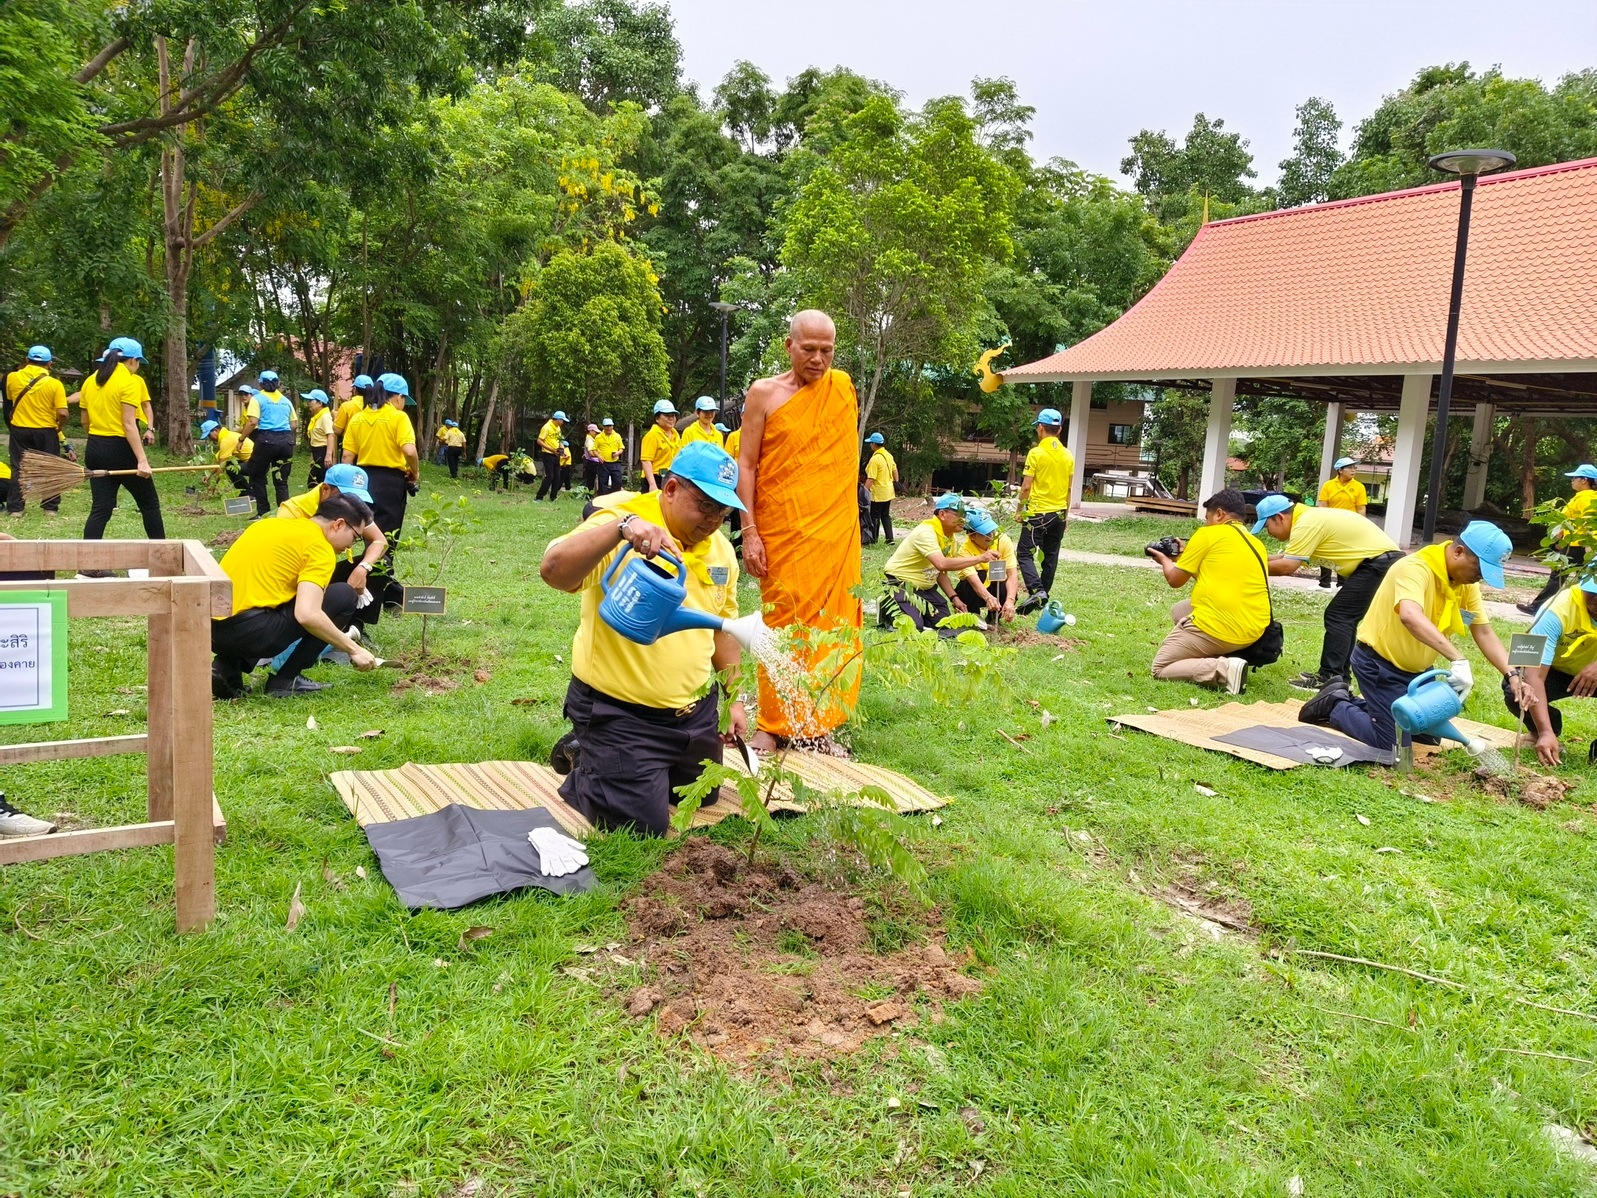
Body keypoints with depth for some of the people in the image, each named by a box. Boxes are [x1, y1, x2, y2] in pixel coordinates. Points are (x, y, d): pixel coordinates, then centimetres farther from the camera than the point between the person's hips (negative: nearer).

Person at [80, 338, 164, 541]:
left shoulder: (90, 381, 10)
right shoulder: (130, 381, -10)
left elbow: (85, 421, 16)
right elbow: (129, 424, -18)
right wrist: (142, 460, -21)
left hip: (95, 449, 6)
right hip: (121, 450, -6)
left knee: (100, 508, 5)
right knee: (150, 503, 8)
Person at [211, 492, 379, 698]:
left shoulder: (267, 525, 20)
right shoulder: (320, 548, -4)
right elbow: (307, 614, -18)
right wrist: (354, 649, -6)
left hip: (210, 628, 8)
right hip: (248, 631, -8)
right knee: (343, 596, 3)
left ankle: (227, 667, 13)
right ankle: (286, 680, 5)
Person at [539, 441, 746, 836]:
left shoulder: (720, 549, 3)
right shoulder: (618, 531, -19)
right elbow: (552, 571, -37)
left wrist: (734, 698, 14)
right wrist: (622, 527, -49)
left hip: (696, 709, 8)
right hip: (620, 711, -7)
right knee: (644, 823, -8)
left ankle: (602, 758, 39)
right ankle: (584, 762, 21)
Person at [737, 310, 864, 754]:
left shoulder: (842, 388, 9)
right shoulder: (764, 393, 0)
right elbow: (745, 464, -2)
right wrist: (749, 533, -10)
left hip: (835, 532, 3)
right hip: (782, 533, -3)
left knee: (830, 626, 5)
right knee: (783, 625, 0)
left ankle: (817, 724, 16)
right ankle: (773, 724, 11)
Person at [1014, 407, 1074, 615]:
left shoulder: (1036, 453, -12)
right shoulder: (1068, 456, 6)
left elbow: (1026, 487, -13)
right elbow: (1069, 489, 10)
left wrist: (1020, 510, 0)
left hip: (1038, 513, -6)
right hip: (1059, 513, 6)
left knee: (1026, 554, -3)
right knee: (1051, 557, 11)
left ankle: (1036, 591, -21)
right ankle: (1043, 595, 16)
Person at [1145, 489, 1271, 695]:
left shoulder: (1208, 534, -3)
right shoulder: (1256, 544, 17)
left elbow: (1175, 579, 3)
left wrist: (1165, 560, 25)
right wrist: (1184, 557, 28)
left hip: (1217, 629, -8)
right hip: (1253, 633, 8)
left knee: (1160, 669, 7)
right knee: (1179, 610, 29)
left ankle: (1224, 669, -15)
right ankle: (1223, 659, 10)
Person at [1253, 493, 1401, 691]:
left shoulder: (1306, 524, -18)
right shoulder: (1309, 518, 13)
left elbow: (1287, 566, -21)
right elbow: (1288, 556, 18)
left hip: (1378, 562, -10)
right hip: (1385, 561, 10)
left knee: (1337, 616, -9)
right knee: (1344, 618, 14)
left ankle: (1329, 678, -9)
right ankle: (1338, 676, 18)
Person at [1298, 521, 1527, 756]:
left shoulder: (1467, 583, -1)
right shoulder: (1416, 568, -27)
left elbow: (1484, 634, 0)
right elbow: (1410, 616, -46)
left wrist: (1512, 674, -14)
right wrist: (1458, 659, -51)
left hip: (1417, 669, 9)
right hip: (1379, 663, -9)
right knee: (1393, 745, -11)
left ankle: (1351, 701, 25)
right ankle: (1334, 706, 11)